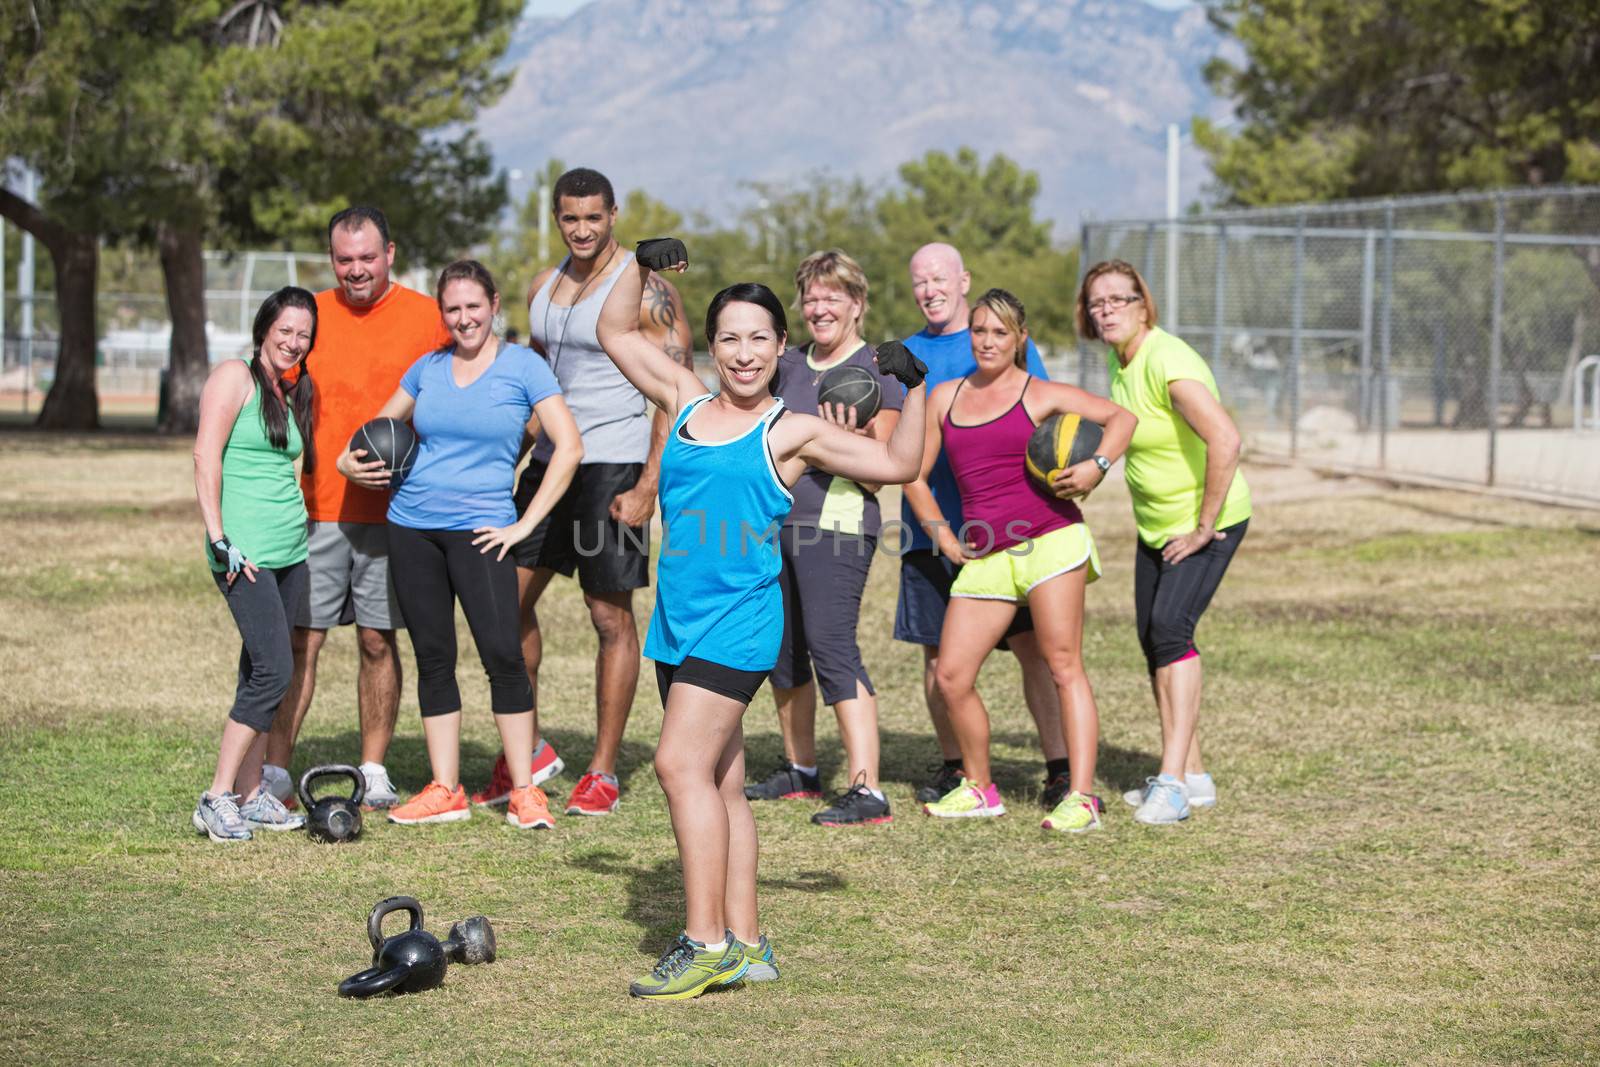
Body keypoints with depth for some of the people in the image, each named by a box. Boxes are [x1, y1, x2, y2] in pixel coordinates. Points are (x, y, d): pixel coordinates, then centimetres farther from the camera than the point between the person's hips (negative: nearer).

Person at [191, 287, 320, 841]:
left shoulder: (294, 391, 17)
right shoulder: (235, 376, -5)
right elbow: (206, 457, -11)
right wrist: (219, 537, -16)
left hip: (292, 547, 8)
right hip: (245, 550, -8)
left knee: (260, 673, 8)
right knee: (273, 671, -14)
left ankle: (250, 794, 13)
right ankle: (218, 798, -9)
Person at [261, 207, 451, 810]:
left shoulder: (426, 317, 3)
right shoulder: (309, 315, 8)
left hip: (392, 511, -1)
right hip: (315, 507, 1)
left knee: (378, 641, 5)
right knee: (300, 640, -2)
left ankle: (374, 772, 14)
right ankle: (275, 773, 0)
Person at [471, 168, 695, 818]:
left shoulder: (645, 290, -9)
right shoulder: (544, 288, 12)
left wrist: (648, 486, -18)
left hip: (613, 467, -7)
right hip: (549, 462, 7)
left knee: (611, 616, -1)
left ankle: (603, 773, 6)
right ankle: (529, 751, 18)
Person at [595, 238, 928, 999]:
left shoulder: (792, 434, 1)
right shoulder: (685, 402, 13)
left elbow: (898, 464, 4)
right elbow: (616, 333, 22)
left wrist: (915, 388, -5)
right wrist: (642, 268, 10)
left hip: (738, 620, -6)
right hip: (678, 621, 6)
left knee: (682, 764, -18)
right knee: (719, 783, 9)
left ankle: (706, 944, -18)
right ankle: (744, 945, 14)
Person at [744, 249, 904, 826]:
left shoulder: (876, 372, -5)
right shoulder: (789, 366, 14)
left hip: (838, 524, -7)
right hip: (778, 519, 7)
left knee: (831, 644, -16)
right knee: (782, 647, 11)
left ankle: (867, 790, -18)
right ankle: (800, 770, 28)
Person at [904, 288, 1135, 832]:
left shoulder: (1041, 395, 4)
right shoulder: (944, 398, 15)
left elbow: (1120, 417, 1)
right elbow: (914, 475, 20)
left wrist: (1097, 466, -16)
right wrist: (946, 539, 11)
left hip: (1050, 538, -5)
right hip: (985, 557, 5)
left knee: (1063, 667, -8)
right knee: (951, 676, -1)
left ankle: (1081, 797, -10)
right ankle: (979, 789, 16)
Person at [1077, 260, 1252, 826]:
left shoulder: (1167, 362, -25)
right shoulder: (1118, 360, 3)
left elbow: (1225, 440, -36)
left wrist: (1204, 528, -29)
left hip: (1207, 523, -9)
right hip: (1156, 525, 9)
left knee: (1170, 627, -22)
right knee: (1153, 640, 8)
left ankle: (1172, 779, -24)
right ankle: (1193, 777, 19)